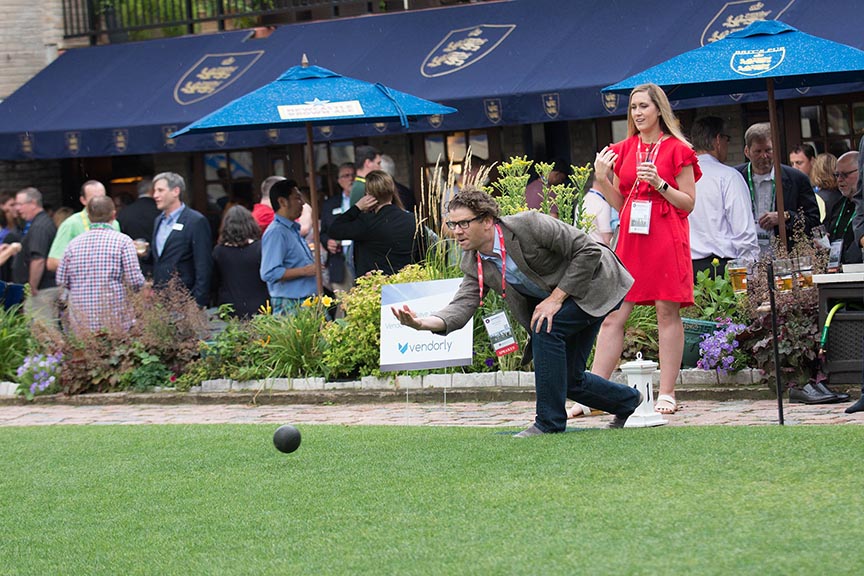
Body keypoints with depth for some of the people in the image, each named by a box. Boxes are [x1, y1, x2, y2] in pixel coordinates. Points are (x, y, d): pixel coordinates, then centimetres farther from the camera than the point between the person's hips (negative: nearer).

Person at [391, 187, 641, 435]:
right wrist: (422, 323, -37)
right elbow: (461, 307, -18)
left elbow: (589, 251, -27)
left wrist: (555, 298, -27)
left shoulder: (528, 225, -31)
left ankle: (549, 421, -19)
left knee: (546, 328, -29)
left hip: (595, 283, -8)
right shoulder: (473, 264, -10)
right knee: (568, 380, 8)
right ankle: (628, 401, 38)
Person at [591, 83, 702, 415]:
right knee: (613, 314, -1)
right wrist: (601, 178, 1)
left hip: (666, 236, -4)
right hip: (631, 236, 4)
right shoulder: (623, 150, 14)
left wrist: (659, 183, -13)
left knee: (667, 311, -3)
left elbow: (689, 202, 0)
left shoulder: (677, 150, 1)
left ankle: (666, 394, 1)